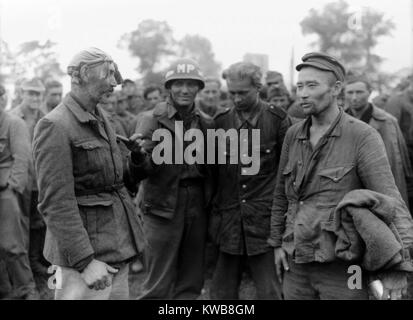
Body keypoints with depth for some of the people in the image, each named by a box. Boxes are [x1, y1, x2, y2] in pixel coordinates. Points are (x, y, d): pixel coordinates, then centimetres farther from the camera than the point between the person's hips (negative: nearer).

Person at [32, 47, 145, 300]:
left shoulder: (101, 118, 11)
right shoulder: (55, 126, -15)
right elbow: (56, 203, -20)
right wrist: (85, 261, -23)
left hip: (119, 249, 8)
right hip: (87, 250, -8)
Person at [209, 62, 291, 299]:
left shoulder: (278, 120, -3)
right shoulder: (221, 121, 7)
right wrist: (214, 214, 9)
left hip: (265, 220, -3)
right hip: (228, 222, 3)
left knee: (269, 292, 1)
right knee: (222, 292, 8)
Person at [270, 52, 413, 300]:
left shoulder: (363, 136, -11)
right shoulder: (293, 135, 6)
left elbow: (390, 202, -17)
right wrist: (277, 242, 13)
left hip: (342, 269, -5)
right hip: (296, 265, 5)